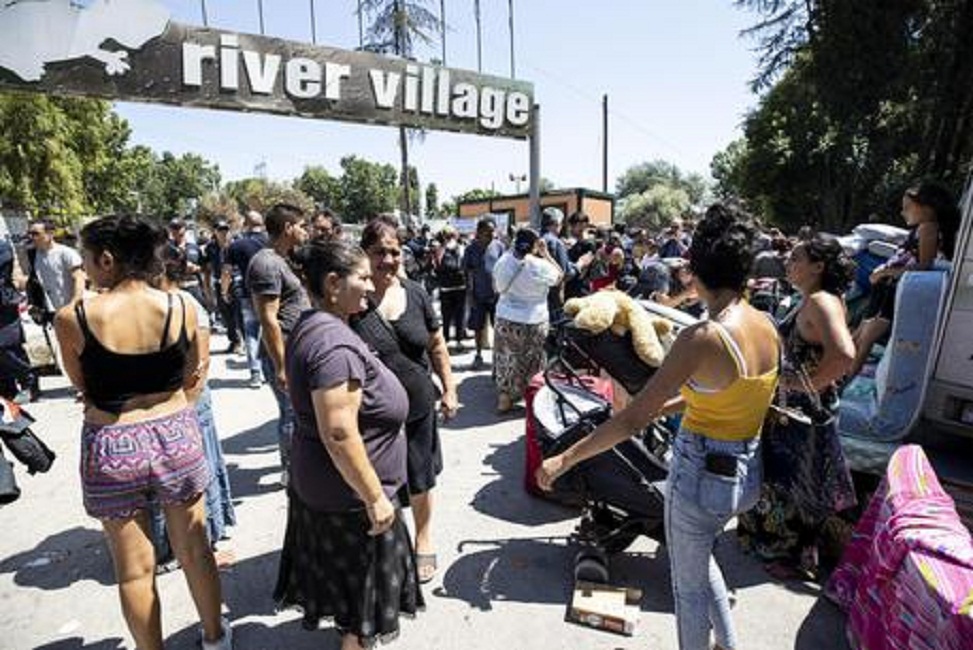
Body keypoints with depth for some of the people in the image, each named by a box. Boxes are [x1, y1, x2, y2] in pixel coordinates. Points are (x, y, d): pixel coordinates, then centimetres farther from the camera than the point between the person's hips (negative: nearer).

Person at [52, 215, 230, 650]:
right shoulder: (181, 308, -9)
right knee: (194, 550, 21)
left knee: (134, 569, 18)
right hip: (176, 434, 2)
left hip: (111, 447, -1)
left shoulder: (73, 318, -14)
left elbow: (83, 387, 1)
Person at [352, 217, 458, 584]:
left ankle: (423, 539, 45)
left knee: (420, 483, 19)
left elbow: (437, 346, 8)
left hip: (418, 408, 3)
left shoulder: (416, 294, -1)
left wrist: (449, 389, 6)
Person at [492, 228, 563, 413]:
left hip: (505, 320, 4)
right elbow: (559, 276, 1)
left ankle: (504, 398, 25)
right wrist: (546, 254, 1)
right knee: (530, 363, 11)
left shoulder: (503, 261, -5)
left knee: (506, 360, 17)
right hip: (532, 323, -4)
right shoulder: (541, 266, -18)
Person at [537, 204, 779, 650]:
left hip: (701, 475, -8)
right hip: (749, 473, 8)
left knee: (689, 583, 19)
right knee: (699, 555, 34)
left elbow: (631, 419, -27)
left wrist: (564, 459, -19)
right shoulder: (766, 326, -3)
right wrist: (663, 408, 18)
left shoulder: (702, 338, -27)